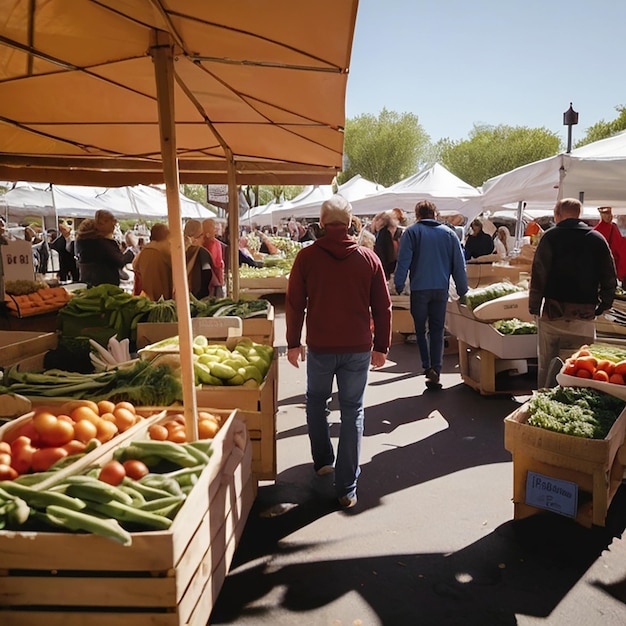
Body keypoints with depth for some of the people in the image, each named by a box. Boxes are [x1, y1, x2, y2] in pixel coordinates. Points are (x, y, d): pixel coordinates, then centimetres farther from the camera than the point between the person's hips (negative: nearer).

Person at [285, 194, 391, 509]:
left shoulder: (307, 256, -6)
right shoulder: (369, 258, -1)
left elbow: (294, 304, -2)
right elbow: (382, 307, 1)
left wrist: (293, 343, 8)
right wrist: (381, 346, 10)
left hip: (320, 347, 0)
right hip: (358, 348, 1)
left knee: (316, 402, 24)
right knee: (352, 412, 8)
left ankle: (323, 460, 35)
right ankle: (347, 488, 11)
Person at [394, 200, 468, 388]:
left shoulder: (411, 232, -2)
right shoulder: (449, 233, 8)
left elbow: (403, 261, -9)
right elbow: (459, 264, 9)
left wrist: (398, 285, -2)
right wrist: (462, 290, 13)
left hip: (419, 288, -2)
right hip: (441, 288, 3)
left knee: (420, 329, 12)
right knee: (437, 330, 8)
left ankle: (428, 366, 4)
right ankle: (436, 370, 3)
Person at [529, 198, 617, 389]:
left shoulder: (551, 236, -2)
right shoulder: (598, 239, 6)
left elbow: (538, 276, -9)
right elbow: (610, 279, 6)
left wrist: (534, 307, -3)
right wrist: (602, 306, 15)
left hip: (554, 313, -2)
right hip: (585, 316, 2)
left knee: (546, 366, 8)